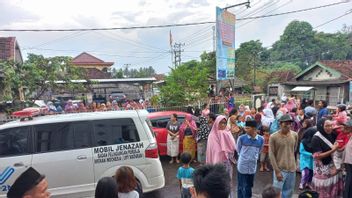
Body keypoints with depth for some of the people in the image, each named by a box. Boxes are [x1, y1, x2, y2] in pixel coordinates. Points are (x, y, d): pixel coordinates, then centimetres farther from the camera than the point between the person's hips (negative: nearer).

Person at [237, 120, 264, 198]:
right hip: (242, 166, -3)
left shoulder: (261, 139, -6)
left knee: (249, 186, 17)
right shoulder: (241, 138, -13)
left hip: (253, 167, 3)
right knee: (242, 186, 6)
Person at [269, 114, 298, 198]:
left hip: (292, 169, 4)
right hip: (280, 169, -4)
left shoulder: (295, 135, -1)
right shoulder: (273, 137, -15)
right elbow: (271, 155, -13)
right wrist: (277, 171, -14)